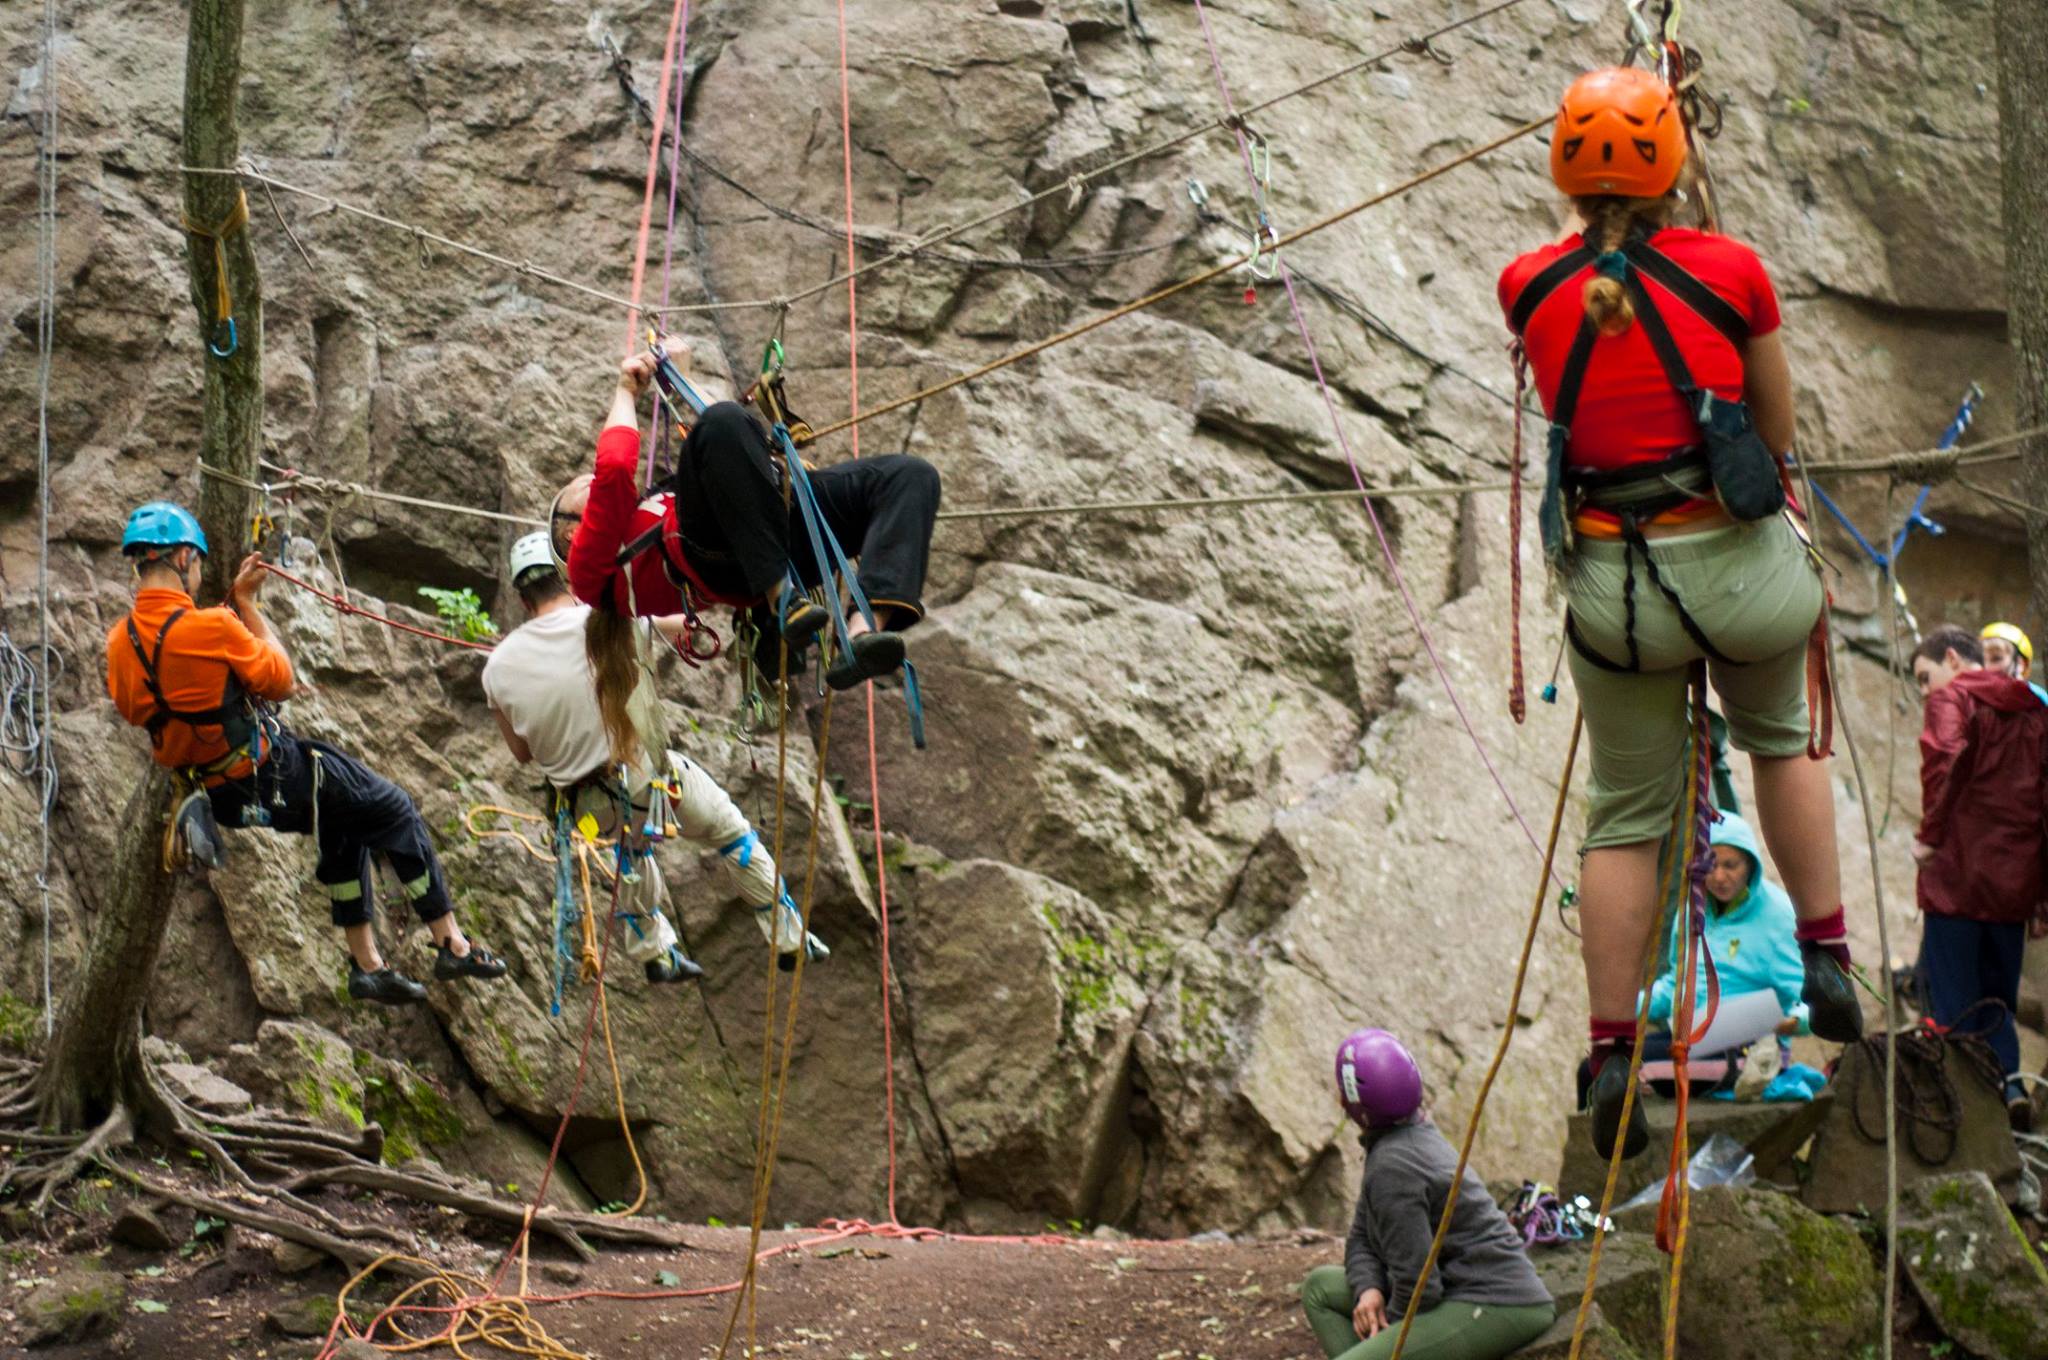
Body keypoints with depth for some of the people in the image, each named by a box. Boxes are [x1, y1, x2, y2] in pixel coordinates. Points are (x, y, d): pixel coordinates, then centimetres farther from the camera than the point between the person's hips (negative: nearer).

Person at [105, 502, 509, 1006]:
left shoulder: (119, 642, -3)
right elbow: (280, 679, -11)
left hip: (220, 794, 8)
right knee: (394, 810, 11)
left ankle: (366, 963, 30)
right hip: (271, 776, -8)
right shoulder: (208, 627, -25)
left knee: (345, 824, 29)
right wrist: (246, 605, -3)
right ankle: (452, 944, 16)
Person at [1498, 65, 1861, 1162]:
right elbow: (1778, 431, 7)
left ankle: (1611, 1052, 12)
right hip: (1740, 562, -1)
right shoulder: (1731, 271, -6)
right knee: (1779, 738, 29)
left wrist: (1598, 206, 44)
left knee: (1626, 816, 16)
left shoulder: (1529, 289, 0)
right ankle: (1826, 958, 22)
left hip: (1612, 581, 1)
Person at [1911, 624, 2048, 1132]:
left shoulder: (1952, 697, 0)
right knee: (1996, 998, 12)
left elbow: (1944, 759, -20)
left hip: (1959, 877, -6)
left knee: (1951, 999, -2)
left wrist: (1929, 834, -11)